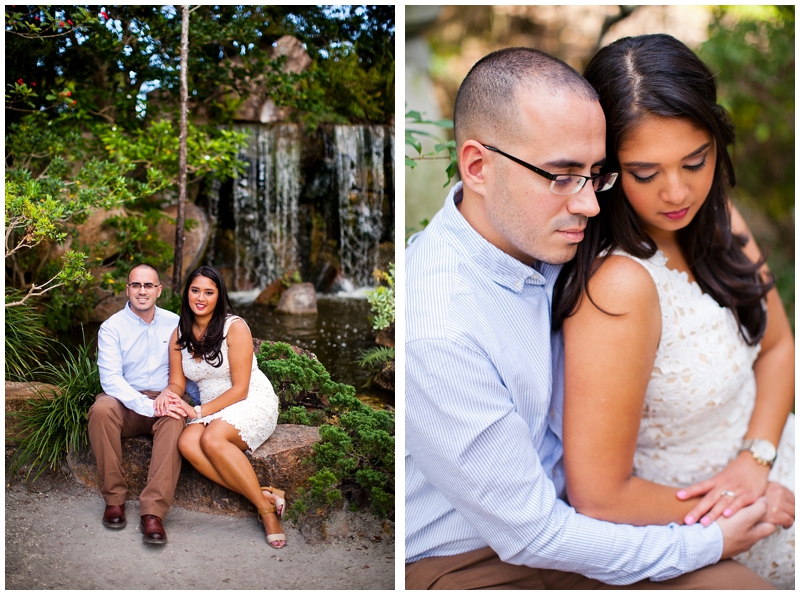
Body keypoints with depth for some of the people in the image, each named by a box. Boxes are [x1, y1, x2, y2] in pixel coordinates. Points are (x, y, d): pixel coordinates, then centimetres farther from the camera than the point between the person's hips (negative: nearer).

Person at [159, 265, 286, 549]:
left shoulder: (235, 327, -11)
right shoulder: (179, 334, 7)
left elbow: (239, 389, -13)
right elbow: (177, 382, 8)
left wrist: (200, 411, -20)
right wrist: (169, 396, -16)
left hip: (253, 403, -5)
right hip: (211, 411, 5)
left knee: (212, 439, -35)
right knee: (187, 443, -28)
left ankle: (265, 506, -23)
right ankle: (265, 495, -27)